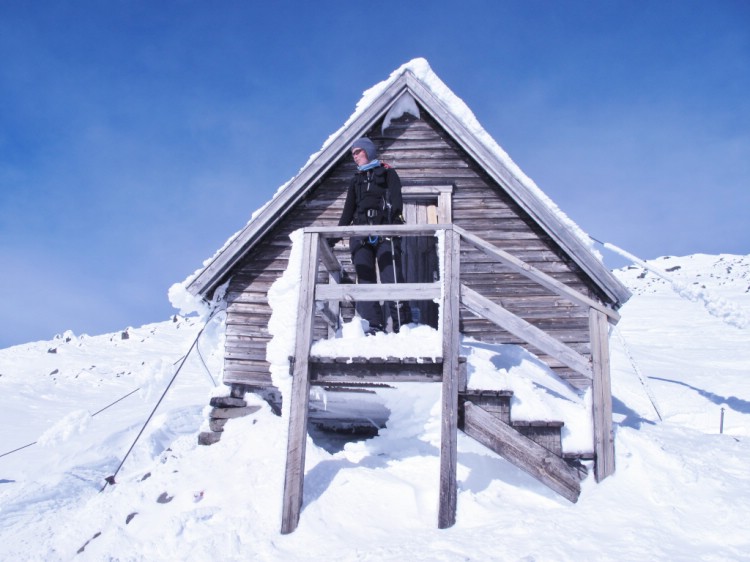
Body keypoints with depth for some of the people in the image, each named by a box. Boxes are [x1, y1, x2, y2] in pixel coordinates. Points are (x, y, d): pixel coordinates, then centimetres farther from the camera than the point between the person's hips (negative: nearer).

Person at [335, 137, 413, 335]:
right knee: (365, 280, -8)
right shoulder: (356, 180, 28)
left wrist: (394, 212, -24)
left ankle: (402, 323, -17)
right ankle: (375, 325, -11)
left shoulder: (387, 173, 15)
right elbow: (348, 210, 26)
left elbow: (395, 196, -3)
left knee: (391, 277, -16)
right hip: (361, 232, 5)